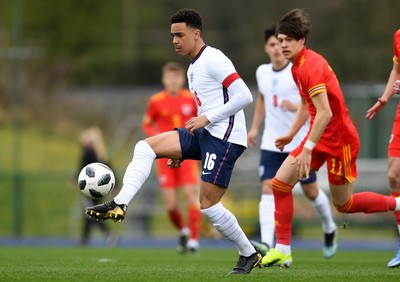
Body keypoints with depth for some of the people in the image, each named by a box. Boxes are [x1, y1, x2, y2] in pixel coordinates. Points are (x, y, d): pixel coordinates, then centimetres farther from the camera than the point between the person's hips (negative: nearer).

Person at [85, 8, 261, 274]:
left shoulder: (213, 60, -11)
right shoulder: (193, 67, 19)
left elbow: (244, 96, -19)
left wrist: (206, 118, -19)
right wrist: (181, 151, 21)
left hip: (225, 138, -10)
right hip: (205, 134, 10)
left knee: (208, 205, -9)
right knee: (145, 147, -3)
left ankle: (249, 254, 9)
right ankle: (119, 205, -15)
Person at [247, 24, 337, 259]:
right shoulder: (262, 72, 8)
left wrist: (297, 107, -30)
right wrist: (255, 128, 20)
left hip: (300, 143, -4)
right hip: (271, 144, 4)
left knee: (311, 191, 9)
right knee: (268, 189, -15)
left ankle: (329, 230, 38)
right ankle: (267, 243, -27)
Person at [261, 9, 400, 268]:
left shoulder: (311, 66, -22)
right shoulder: (297, 65, 8)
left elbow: (325, 113, -28)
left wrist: (307, 149, -29)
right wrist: (292, 134, 21)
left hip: (339, 139, -9)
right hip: (320, 138, 9)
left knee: (344, 204, 3)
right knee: (280, 183, -2)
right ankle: (282, 250, 1)